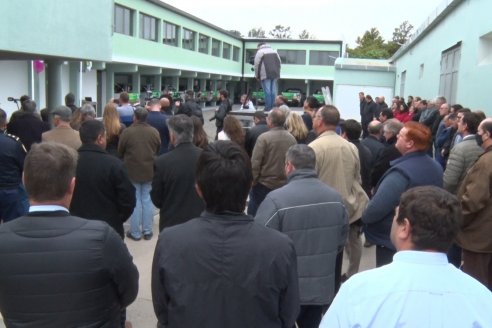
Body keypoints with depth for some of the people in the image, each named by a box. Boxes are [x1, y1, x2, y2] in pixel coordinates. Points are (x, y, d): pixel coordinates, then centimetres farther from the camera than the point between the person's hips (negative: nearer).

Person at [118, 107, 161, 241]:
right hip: (150, 171, 3)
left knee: (135, 201, 5)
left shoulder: (127, 132, -14)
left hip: (132, 171, -3)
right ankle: (147, 231, 17)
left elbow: (120, 152, -2)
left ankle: (135, 233, 12)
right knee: (147, 200, 12)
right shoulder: (155, 132, -4)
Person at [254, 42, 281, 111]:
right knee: (273, 92, 5)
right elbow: (279, 64, 18)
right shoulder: (274, 51, 22)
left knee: (267, 91, -6)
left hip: (265, 75, -5)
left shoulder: (260, 52, 5)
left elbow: (257, 65, 0)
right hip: (275, 74, 5)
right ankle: (273, 107, 5)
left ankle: (268, 108, -8)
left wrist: (257, 76, 9)